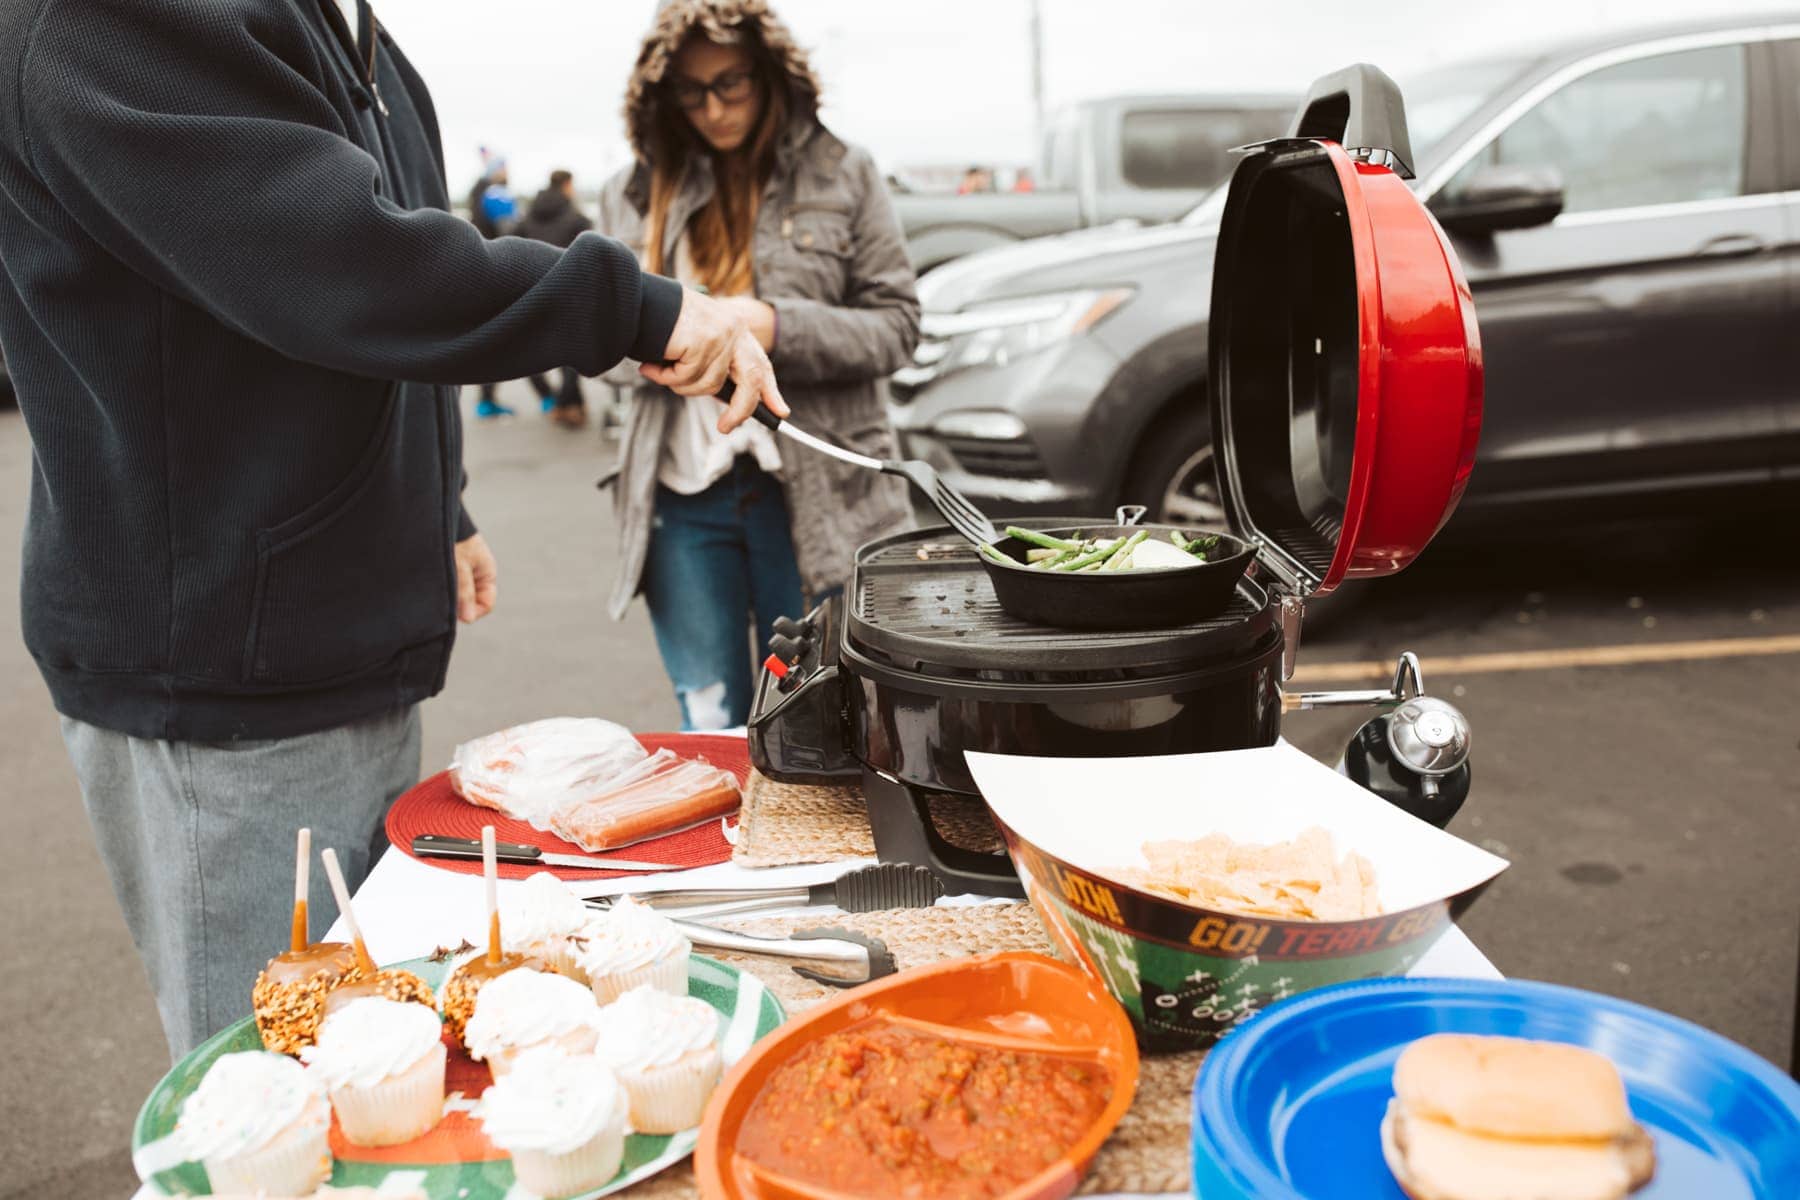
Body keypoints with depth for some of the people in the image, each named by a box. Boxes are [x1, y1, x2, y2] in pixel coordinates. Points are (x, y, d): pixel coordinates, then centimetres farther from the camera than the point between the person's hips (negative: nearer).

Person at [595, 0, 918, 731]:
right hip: (681, 500, 2)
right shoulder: (634, 193, 9)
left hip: (815, 492, -2)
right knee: (709, 732, 11)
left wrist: (775, 329, -17)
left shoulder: (841, 176, 2)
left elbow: (896, 327, -1)